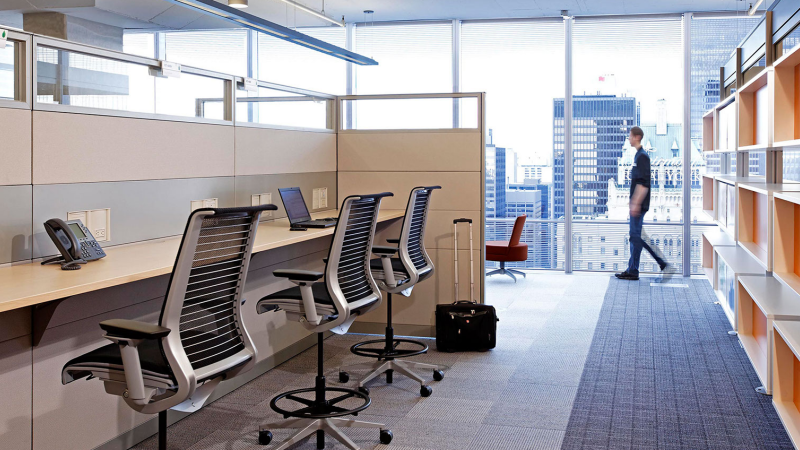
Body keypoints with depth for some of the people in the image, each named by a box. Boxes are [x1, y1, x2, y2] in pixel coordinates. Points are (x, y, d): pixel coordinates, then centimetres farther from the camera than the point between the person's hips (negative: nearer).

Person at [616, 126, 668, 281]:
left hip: (639, 204, -10)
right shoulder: (639, 155, 16)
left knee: (636, 236, -5)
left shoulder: (642, 156, -15)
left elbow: (643, 184, -21)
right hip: (637, 204, 10)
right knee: (636, 236, 13)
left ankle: (632, 271, 1)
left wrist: (636, 203, -23)